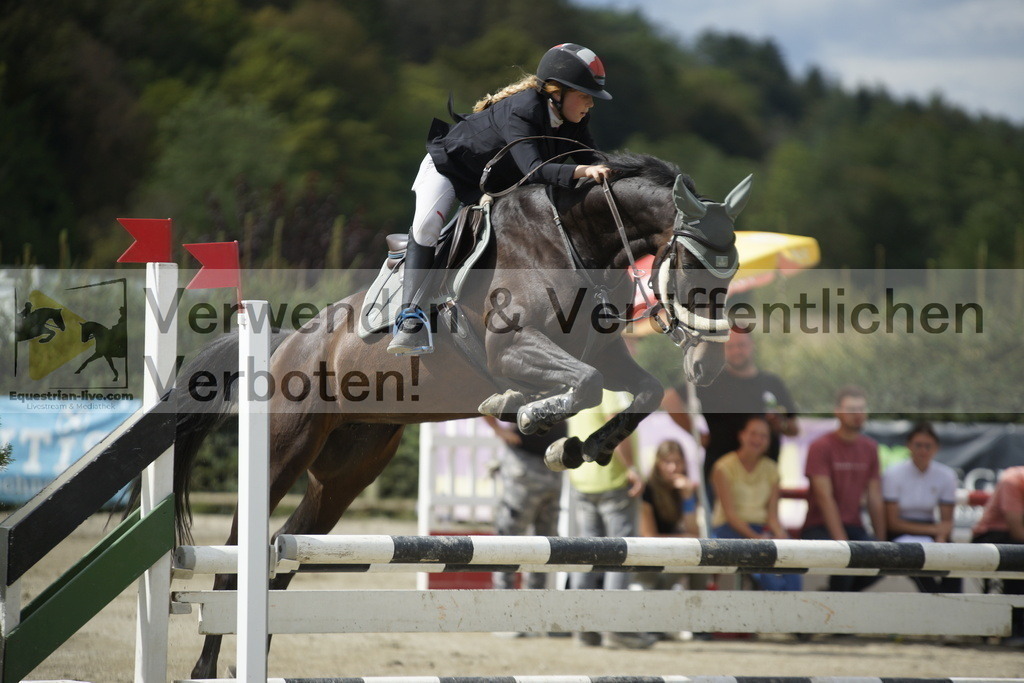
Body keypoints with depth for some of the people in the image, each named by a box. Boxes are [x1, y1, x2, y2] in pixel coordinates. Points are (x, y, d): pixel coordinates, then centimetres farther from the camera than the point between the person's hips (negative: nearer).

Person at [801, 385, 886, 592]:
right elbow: (825, 497, -15)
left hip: (853, 527, 6)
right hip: (819, 527, -6)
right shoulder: (821, 447, -8)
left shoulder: (870, 449, 10)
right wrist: (841, 540, -23)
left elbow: (875, 500, 9)